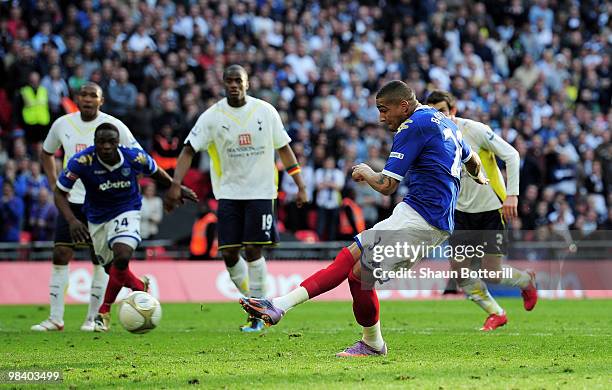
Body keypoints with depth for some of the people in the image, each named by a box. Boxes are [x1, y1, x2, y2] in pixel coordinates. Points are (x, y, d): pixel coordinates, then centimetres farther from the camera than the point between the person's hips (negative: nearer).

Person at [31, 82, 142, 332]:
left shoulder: (114, 126, -6)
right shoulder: (62, 124, 4)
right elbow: (47, 153, 21)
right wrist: (55, 185, 8)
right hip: (70, 200, 3)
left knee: (101, 260, -1)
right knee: (60, 256, -4)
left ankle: (93, 318, 8)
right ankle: (55, 318, 1)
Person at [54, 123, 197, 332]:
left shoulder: (135, 157, -21)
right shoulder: (82, 161, -26)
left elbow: (155, 172, 3)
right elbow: (60, 192, -16)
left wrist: (176, 187, 15)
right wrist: (72, 220, -30)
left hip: (127, 211, -2)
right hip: (97, 218, 2)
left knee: (122, 257, -26)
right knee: (114, 270, 10)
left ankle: (104, 311, -7)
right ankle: (140, 287, 46)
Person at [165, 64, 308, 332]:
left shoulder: (265, 111, -1)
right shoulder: (212, 116, -3)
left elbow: (283, 148, 7)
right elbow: (189, 150, -5)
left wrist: (300, 185, 4)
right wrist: (176, 184, -18)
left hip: (260, 191, -1)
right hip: (229, 192, 1)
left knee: (253, 251, -8)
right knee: (229, 253, -4)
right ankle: (254, 300, 18)